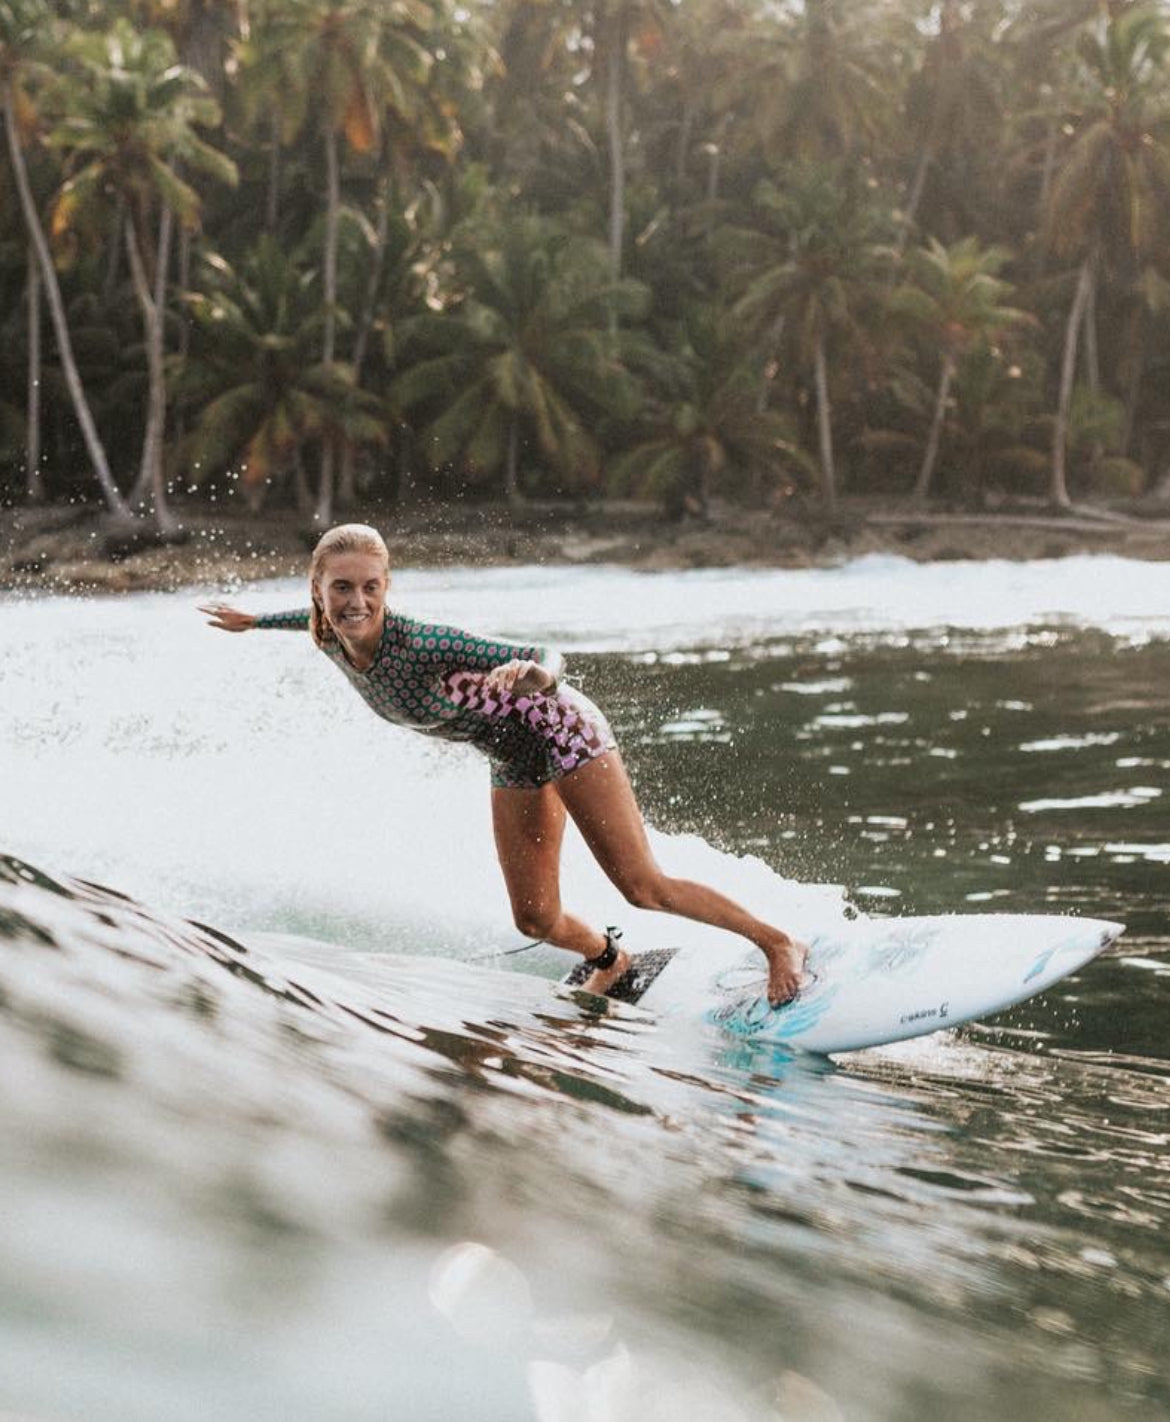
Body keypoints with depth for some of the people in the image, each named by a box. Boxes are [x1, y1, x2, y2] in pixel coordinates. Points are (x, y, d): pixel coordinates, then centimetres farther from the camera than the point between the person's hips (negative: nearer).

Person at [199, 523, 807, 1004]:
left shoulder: (420, 645, -33)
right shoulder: (333, 642, -12)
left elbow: (549, 661, -36)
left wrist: (530, 673, -57)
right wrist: (253, 621, 26)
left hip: (563, 732, -7)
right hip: (514, 762, 7)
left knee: (643, 886, -8)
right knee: (535, 919, 7)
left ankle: (780, 944, 7)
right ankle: (609, 958, 39)